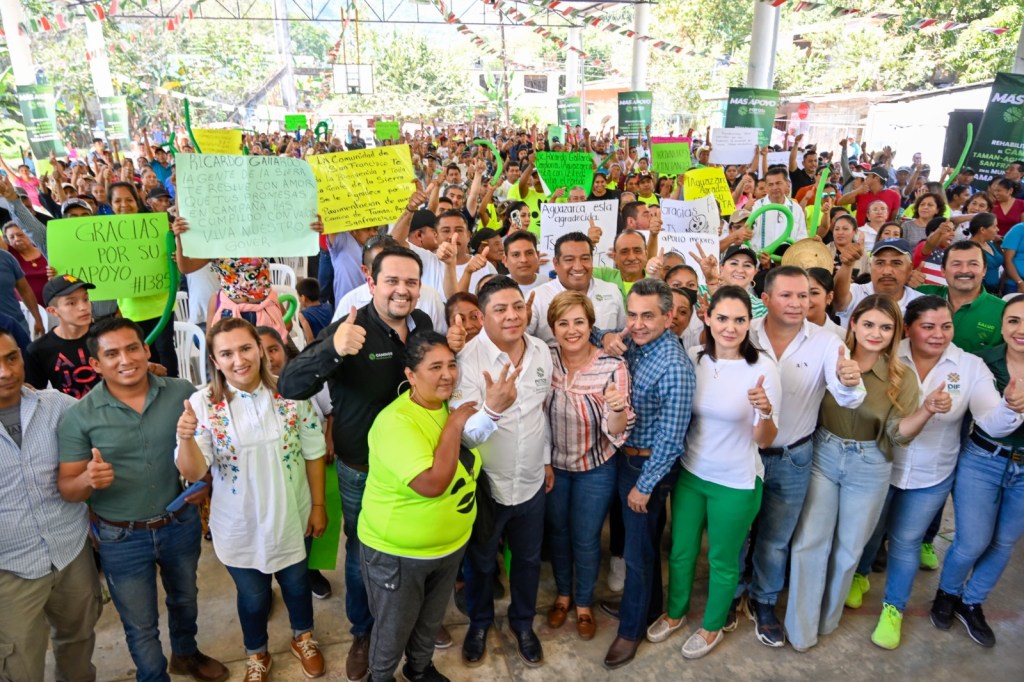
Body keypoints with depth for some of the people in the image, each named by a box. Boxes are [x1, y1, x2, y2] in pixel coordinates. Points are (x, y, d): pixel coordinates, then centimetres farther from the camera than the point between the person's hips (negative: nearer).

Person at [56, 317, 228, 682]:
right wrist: (88, 479, -32)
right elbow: (66, 489, -11)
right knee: (141, 626, 17)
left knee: (184, 598, 28)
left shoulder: (182, 393, -13)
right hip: (121, 538, -2)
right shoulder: (79, 416, -16)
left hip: (181, 523, 2)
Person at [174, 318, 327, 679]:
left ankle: (303, 638, 53)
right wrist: (186, 438, -40)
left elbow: (313, 452, -6)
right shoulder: (203, 403, -17)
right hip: (239, 525, -1)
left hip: (292, 516, 1)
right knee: (253, 595, 20)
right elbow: (193, 472, -20)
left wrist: (319, 505, -2)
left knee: (296, 583, 24)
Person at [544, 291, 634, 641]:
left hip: (595, 470, -2)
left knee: (586, 539, 15)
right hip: (553, 464, 3)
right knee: (557, 531, 21)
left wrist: (618, 409, -39)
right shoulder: (545, 359, -14)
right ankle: (563, 593, 47)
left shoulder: (613, 366, -21)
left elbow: (616, 431, -20)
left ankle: (584, 602, 42)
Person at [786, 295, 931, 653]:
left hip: (869, 467, 0)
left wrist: (927, 410, -28)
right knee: (810, 541, 4)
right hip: (823, 456, 0)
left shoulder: (902, 378, -7)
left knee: (848, 547, 15)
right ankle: (801, 627, 19)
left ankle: (827, 618, 38)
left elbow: (899, 432, -12)